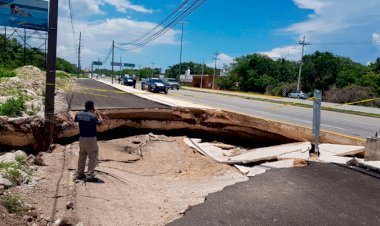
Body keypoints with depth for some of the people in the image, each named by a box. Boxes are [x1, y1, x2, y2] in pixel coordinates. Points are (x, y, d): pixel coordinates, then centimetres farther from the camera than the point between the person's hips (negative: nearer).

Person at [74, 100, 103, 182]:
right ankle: (90, 176, -1)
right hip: (91, 139, -7)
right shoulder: (93, 116, -18)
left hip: (82, 138, 7)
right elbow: (100, 122, -4)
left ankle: (79, 174, 27)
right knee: (93, 158, 1)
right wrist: (97, 113, 8)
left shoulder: (79, 114, 0)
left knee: (82, 156, 19)